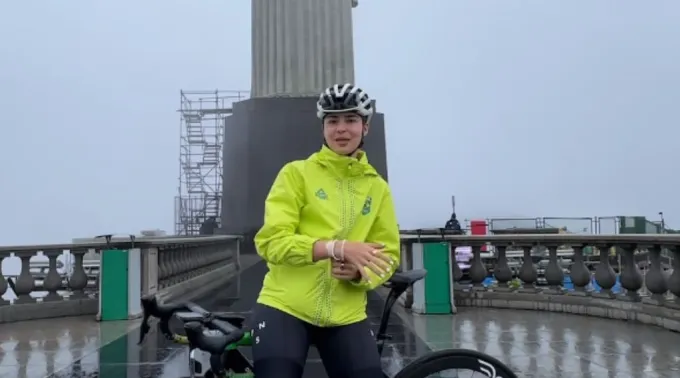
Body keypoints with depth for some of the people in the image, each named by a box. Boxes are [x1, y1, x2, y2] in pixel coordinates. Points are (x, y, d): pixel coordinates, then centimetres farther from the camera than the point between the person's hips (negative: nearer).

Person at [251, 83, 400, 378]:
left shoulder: (377, 188, 7)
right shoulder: (296, 173, -3)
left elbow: (388, 255, 6)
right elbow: (271, 241, -13)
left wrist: (359, 272, -17)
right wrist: (337, 247, -25)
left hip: (346, 316, 3)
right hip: (285, 307, -3)